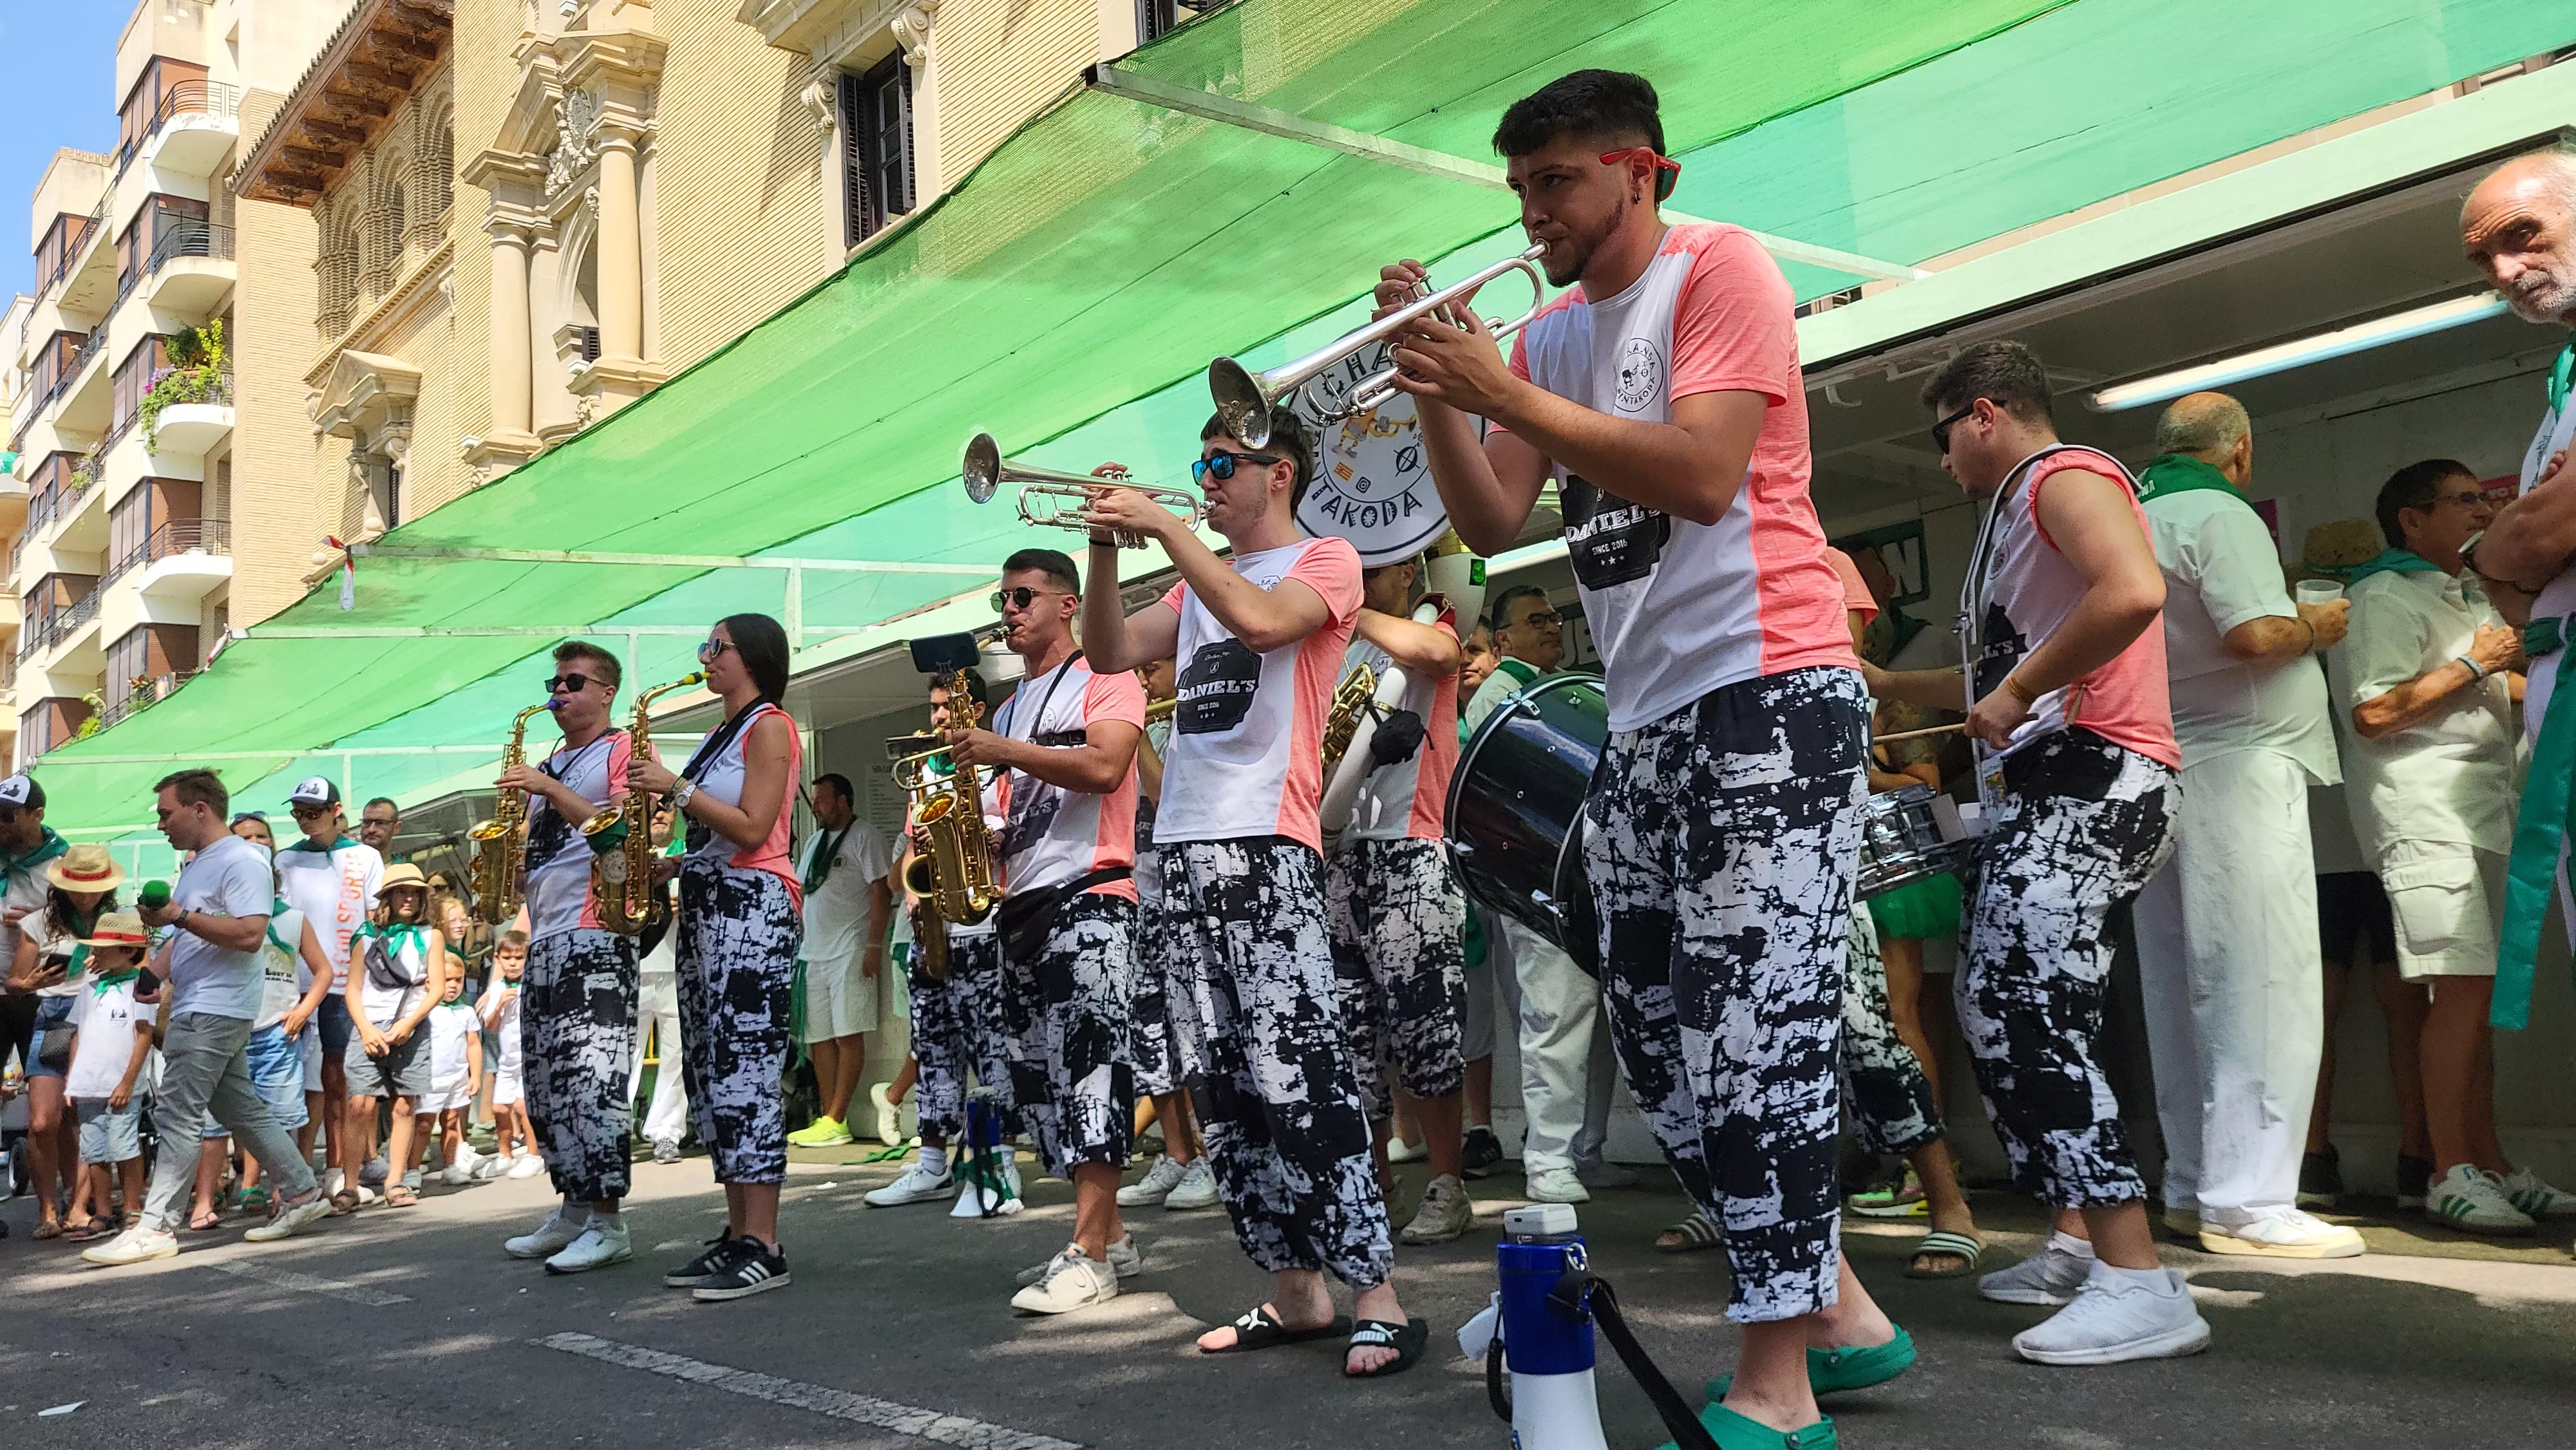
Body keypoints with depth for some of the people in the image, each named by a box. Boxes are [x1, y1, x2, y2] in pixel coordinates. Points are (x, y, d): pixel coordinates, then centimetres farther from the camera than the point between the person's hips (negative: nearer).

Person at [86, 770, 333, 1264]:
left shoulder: (241, 861, -14)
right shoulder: (196, 866, 18)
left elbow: (249, 935, -24)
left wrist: (179, 915, -22)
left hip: (214, 1013, -10)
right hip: (195, 1010, 10)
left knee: (176, 1117, -9)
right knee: (241, 1110, 12)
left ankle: (156, 1227, -5)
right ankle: (303, 1192, 18)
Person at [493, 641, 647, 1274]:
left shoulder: (622, 749, -1)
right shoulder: (548, 762, 23)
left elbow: (626, 832, -14)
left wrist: (549, 790, -16)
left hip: (596, 931, -9)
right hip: (544, 935, 9)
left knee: (590, 1073, -13)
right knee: (544, 1077, 9)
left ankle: (607, 1224, -11)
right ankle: (573, 1210, 17)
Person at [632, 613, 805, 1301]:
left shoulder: (770, 726, -5)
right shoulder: (720, 736, 21)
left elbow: (752, 829, -15)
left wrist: (677, 787, -13)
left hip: (751, 907, -10)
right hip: (704, 904, 10)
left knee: (746, 1067, -14)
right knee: (710, 1070, 7)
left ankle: (763, 1250, -14)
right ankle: (737, 1235, 11)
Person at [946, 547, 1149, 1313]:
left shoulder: (1104, 679, 0)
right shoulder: (1008, 709, 23)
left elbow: (1104, 768, -17)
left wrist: (1003, 751, -17)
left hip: (1090, 893, -9)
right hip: (1022, 903, 9)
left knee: (1089, 1058, -16)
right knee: (1038, 1075, 6)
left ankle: (1089, 1255, -16)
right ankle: (1109, 1237, 14)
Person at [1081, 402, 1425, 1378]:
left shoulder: (1325, 561, 3)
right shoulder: (1200, 580, 25)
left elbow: (1261, 621, -17)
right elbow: (1112, 654, 15)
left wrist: (1163, 525, -13)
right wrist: (1108, 546, 3)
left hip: (1265, 846, -7)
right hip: (1182, 845, 8)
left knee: (1297, 1072, -14)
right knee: (1226, 1086, 6)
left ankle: (1376, 1297, -10)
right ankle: (1294, 1292, 12)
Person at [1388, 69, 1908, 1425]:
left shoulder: (1718, 268, -4)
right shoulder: (1547, 337, 16)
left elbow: (1702, 474, -19)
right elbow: (1491, 523, 10)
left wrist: (1507, 395, -18)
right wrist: (1438, 392, -3)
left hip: (1768, 697, -8)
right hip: (1643, 722, 9)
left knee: (1751, 1038, -11)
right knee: (1663, 1051, 9)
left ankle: (1775, 1386, -3)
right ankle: (1836, 1312, 21)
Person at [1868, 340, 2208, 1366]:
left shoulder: (2065, 475, -5)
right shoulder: (2022, 510, 26)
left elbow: (2134, 592, -26)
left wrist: (2017, 693, -19)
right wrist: (1881, 685, 39)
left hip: (2089, 779, -11)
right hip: (2043, 791, 11)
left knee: (2022, 1014, -19)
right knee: (1997, 1011, 12)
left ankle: (2140, 1286, -20)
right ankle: (2077, 1244, 19)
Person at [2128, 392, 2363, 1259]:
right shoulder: (2221, 515, -9)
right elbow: (2254, 633, -22)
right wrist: (2315, 627, -3)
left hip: (2157, 769, 9)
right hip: (2235, 765, -9)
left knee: (2181, 990, 11)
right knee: (2264, 985, -7)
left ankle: (2194, 1188, 17)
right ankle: (2248, 1204, -7)